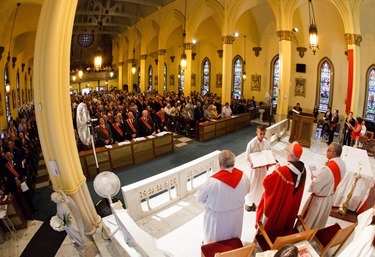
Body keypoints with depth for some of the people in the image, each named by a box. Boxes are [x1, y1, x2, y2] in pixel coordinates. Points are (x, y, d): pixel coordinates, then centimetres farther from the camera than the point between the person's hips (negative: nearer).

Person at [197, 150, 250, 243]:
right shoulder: (243, 176, -21)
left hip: (218, 218, -4)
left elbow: (200, 198, -18)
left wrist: (210, 202, 3)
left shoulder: (213, 181, -34)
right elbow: (246, 190, 1)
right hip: (236, 215, 5)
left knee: (214, 243, 23)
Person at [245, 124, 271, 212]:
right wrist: (253, 164, -27)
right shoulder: (251, 143, -19)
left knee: (261, 184, 19)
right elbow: (248, 156, -13)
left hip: (264, 167, 4)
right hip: (254, 167, -4)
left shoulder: (266, 143, -7)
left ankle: (260, 200, 40)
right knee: (252, 184, 9)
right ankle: (249, 202, 28)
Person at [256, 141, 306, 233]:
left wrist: (276, 170, -13)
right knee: (284, 221, 30)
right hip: (292, 205, 6)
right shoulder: (303, 169, -14)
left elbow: (266, 182, -24)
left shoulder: (283, 171, -37)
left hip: (276, 204, -6)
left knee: (267, 223, 21)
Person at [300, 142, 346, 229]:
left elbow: (315, 187, -29)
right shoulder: (342, 164, -9)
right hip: (330, 196, 8)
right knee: (320, 220, 30)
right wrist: (317, 175, 1)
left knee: (309, 220, 16)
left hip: (320, 199, -8)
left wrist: (313, 178, -11)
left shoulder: (328, 169, -36)